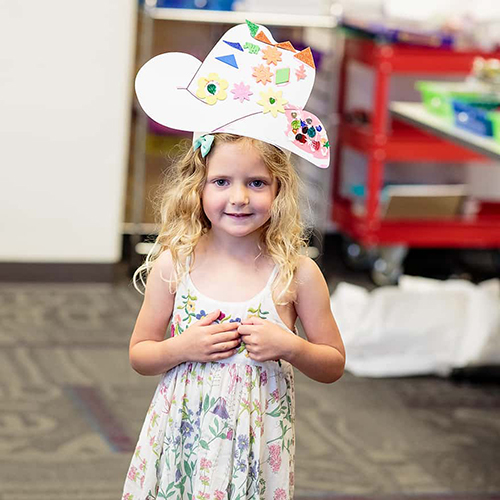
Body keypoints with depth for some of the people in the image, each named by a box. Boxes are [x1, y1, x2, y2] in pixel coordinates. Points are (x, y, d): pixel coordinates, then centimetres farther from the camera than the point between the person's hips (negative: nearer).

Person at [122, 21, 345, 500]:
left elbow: (333, 366, 3)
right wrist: (183, 347, -13)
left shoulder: (297, 274, -7)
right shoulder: (174, 264, -4)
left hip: (255, 451, -1)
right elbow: (139, 354, 6)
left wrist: (290, 346, -15)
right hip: (182, 442, 1)